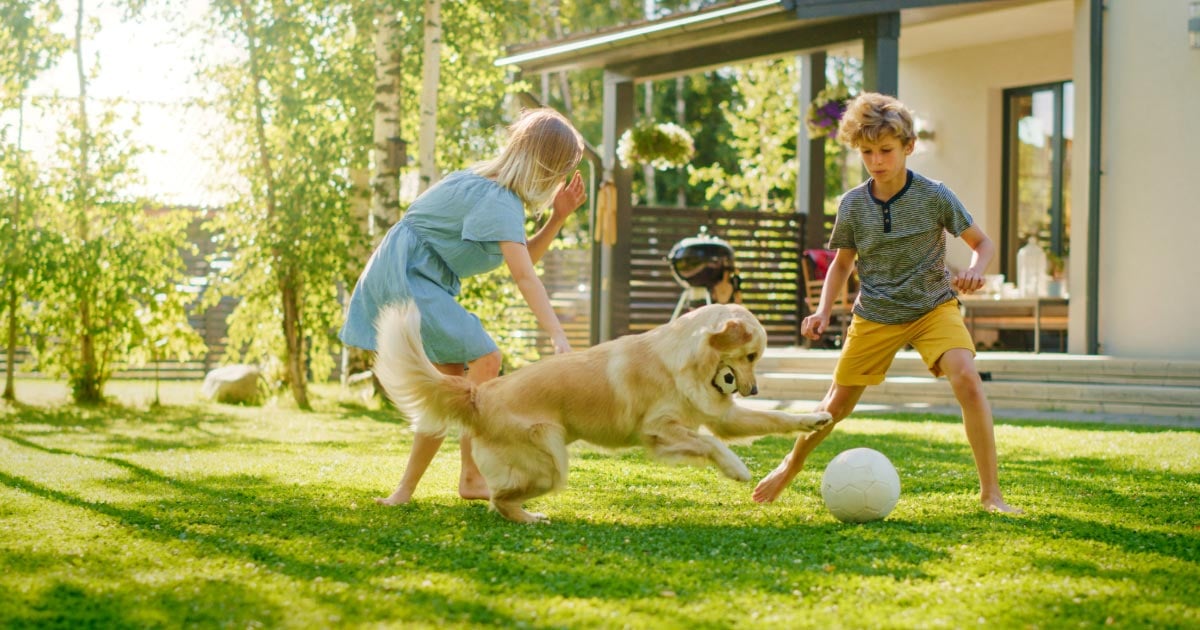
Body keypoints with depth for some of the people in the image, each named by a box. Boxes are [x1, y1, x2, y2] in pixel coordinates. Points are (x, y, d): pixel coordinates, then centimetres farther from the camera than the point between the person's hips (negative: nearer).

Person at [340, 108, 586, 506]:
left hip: (418, 281, 11)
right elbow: (524, 277, -29)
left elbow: (525, 257, 14)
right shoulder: (497, 200, -20)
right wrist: (558, 338, -34)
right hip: (405, 275, -11)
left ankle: (406, 490, 10)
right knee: (484, 359, -18)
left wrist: (558, 218, 0)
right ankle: (472, 477, -15)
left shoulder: (491, 187, 12)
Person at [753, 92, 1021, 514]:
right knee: (838, 403, 9)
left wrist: (975, 269, -27)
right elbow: (842, 262, 8)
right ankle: (789, 468, 37)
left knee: (968, 382, -25)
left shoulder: (935, 196, -13)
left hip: (933, 307, -2)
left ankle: (991, 493, -17)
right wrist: (823, 311, -6)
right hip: (875, 316, 2)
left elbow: (982, 243, -4)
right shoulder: (853, 205, -7)